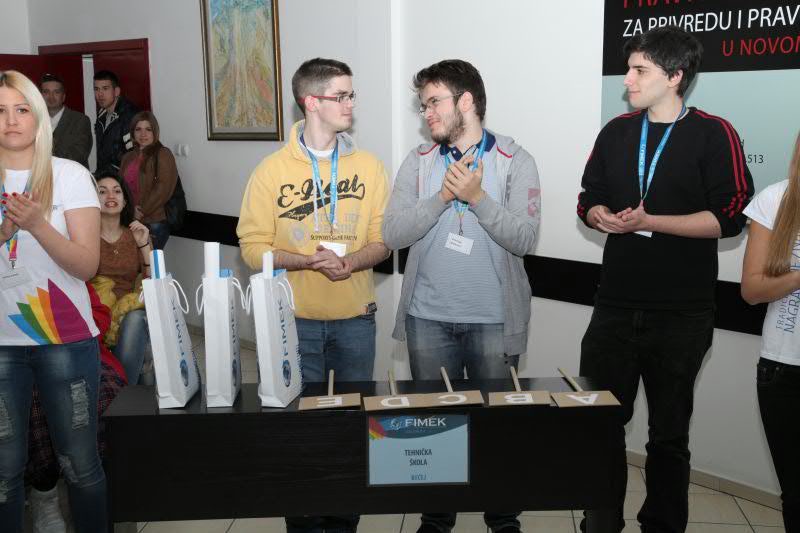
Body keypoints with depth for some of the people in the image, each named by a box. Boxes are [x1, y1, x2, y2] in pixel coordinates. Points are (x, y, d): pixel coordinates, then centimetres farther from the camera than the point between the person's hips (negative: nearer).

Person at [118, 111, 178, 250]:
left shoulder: (163, 154, 0)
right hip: (131, 222, 5)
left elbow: (164, 188, -10)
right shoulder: (128, 158, 19)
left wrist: (141, 212, -9)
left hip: (154, 222, -5)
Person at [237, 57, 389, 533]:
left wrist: (352, 261, -18)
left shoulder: (369, 166, 3)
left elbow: (385, 239, 2)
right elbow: (254, 247, -5)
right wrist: (308, 261, -20)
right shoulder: (272, 171, -3)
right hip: (296, 319, -2)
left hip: (356, 318, 2)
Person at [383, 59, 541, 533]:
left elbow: (525, 239, -12)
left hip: (493, 319, -2)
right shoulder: (418, 162, 3)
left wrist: (477, 196, -22)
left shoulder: (514, 160, -4)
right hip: (428, 318, 3)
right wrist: (443, 196, -18)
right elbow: (393, 234, -7)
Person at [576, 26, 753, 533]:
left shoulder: (714, 134, -6)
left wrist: (649, 221, -18)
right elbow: (590, 200, 13)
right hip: (615, 306, 4)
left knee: (669, 433, 11)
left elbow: (729, 218, -12)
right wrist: (600, 216, -9)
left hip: (682, 315, -4)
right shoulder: (616, 132, 9)